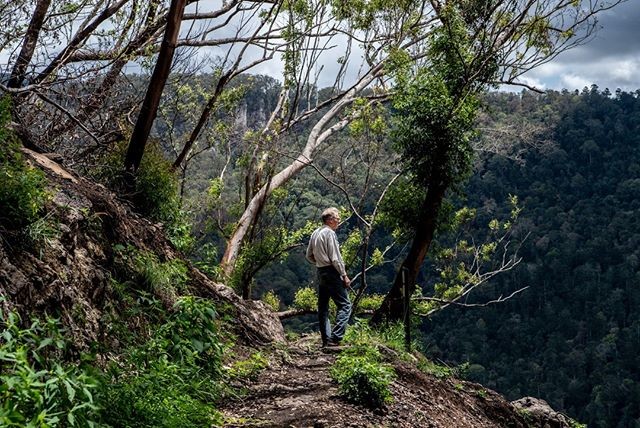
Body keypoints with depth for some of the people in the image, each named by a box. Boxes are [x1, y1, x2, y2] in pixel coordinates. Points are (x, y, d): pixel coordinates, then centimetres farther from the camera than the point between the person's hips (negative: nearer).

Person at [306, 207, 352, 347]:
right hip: (332, 272, -9)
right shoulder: (330, 233, -13)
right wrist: (344, 275, -11)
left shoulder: (315, 233, 12)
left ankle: (326, 339, 14)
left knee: (323, 307, 11)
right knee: (345, 305, -7)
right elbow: (335, 258, -17)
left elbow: (309, 255, 17)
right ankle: (335, 338, -16)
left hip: (321, 272, 9)